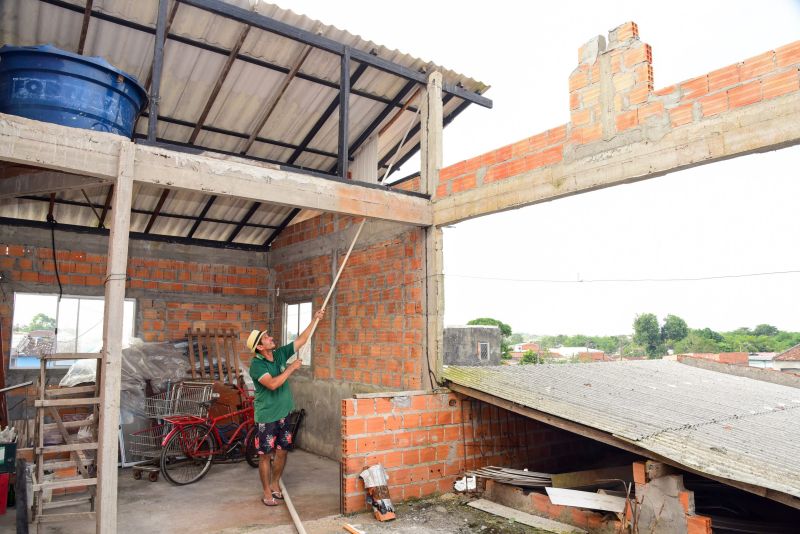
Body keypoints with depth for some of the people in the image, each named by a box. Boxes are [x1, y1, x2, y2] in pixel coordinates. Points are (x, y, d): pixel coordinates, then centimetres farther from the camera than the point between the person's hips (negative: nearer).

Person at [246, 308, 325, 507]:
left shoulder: (280, 354, 1)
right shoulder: (256, 365, -18)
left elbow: (301, 340, 8)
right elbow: (272, 384, -30)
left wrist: (315, 320, 5)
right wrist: (291, 368, -22)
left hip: (283, 414, 6)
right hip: (266, 417, -6)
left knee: (281, 451, 14)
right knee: (266, 455, 5)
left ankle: (275, 485, 32)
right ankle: (267, 493, 18)